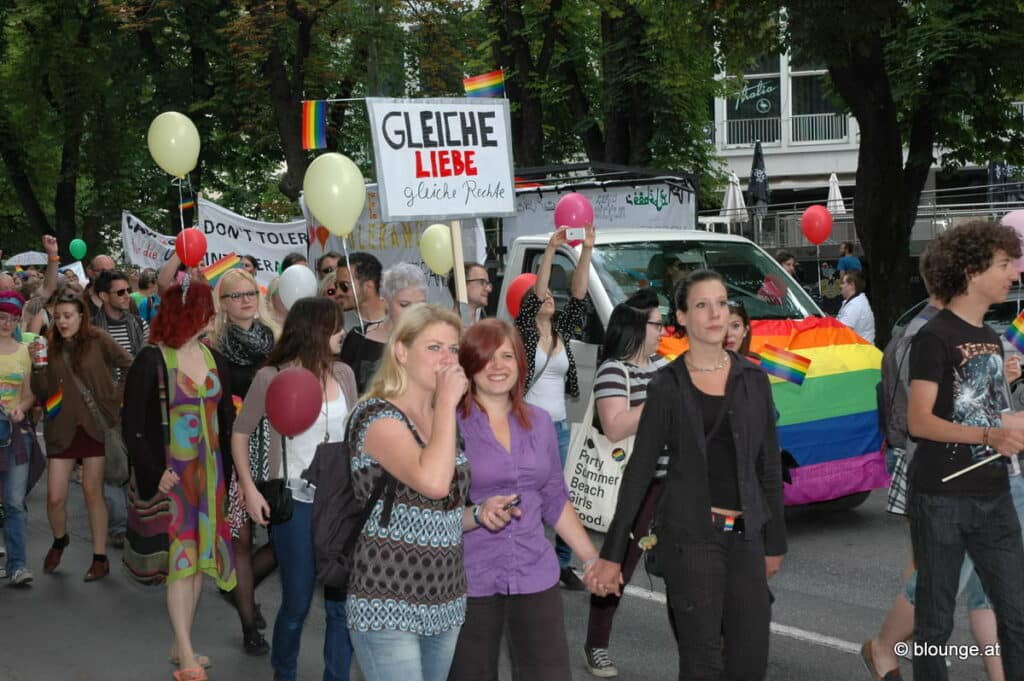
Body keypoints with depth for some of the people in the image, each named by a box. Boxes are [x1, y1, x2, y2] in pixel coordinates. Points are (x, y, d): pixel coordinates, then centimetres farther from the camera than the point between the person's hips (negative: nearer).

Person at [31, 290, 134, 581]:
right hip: (62, 429, 3)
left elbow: (130, 365, -3)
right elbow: (41, 393, 0)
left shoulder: (97, 340, -6)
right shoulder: (51, 346, 3)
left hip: (96, 426, -2)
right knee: (55, 497, 0)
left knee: (92, 491, 3)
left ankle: (100, 558, 15)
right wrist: (38, 367, -16)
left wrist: (117, 397, -6)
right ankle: (59, 541, 31)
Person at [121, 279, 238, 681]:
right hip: (171, 473, -6)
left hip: (210, 471, 6)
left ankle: (181, 645, 22)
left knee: (200, 556, 9)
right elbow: (132, 426, -9)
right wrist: (154, 474, -16)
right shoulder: (151, 361, -10)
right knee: (181, 557, -5)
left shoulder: (214, 360, 8)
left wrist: (228, 473, 7)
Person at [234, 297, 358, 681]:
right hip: (295, 501, -3)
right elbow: (241, 433, 1)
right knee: (297, 603, 8)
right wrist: (249, 489, -7)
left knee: (343, 603, 3)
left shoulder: (343, 374, 2)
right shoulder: (271, 377, -8)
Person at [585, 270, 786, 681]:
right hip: (690, 536, -4)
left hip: (745, 535, 4)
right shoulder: (667, 387, -3)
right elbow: (639, 470, -2)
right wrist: (612, 554, -4)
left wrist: (775, 542, 10)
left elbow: (769, 466, 11)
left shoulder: (753, 380, 7)